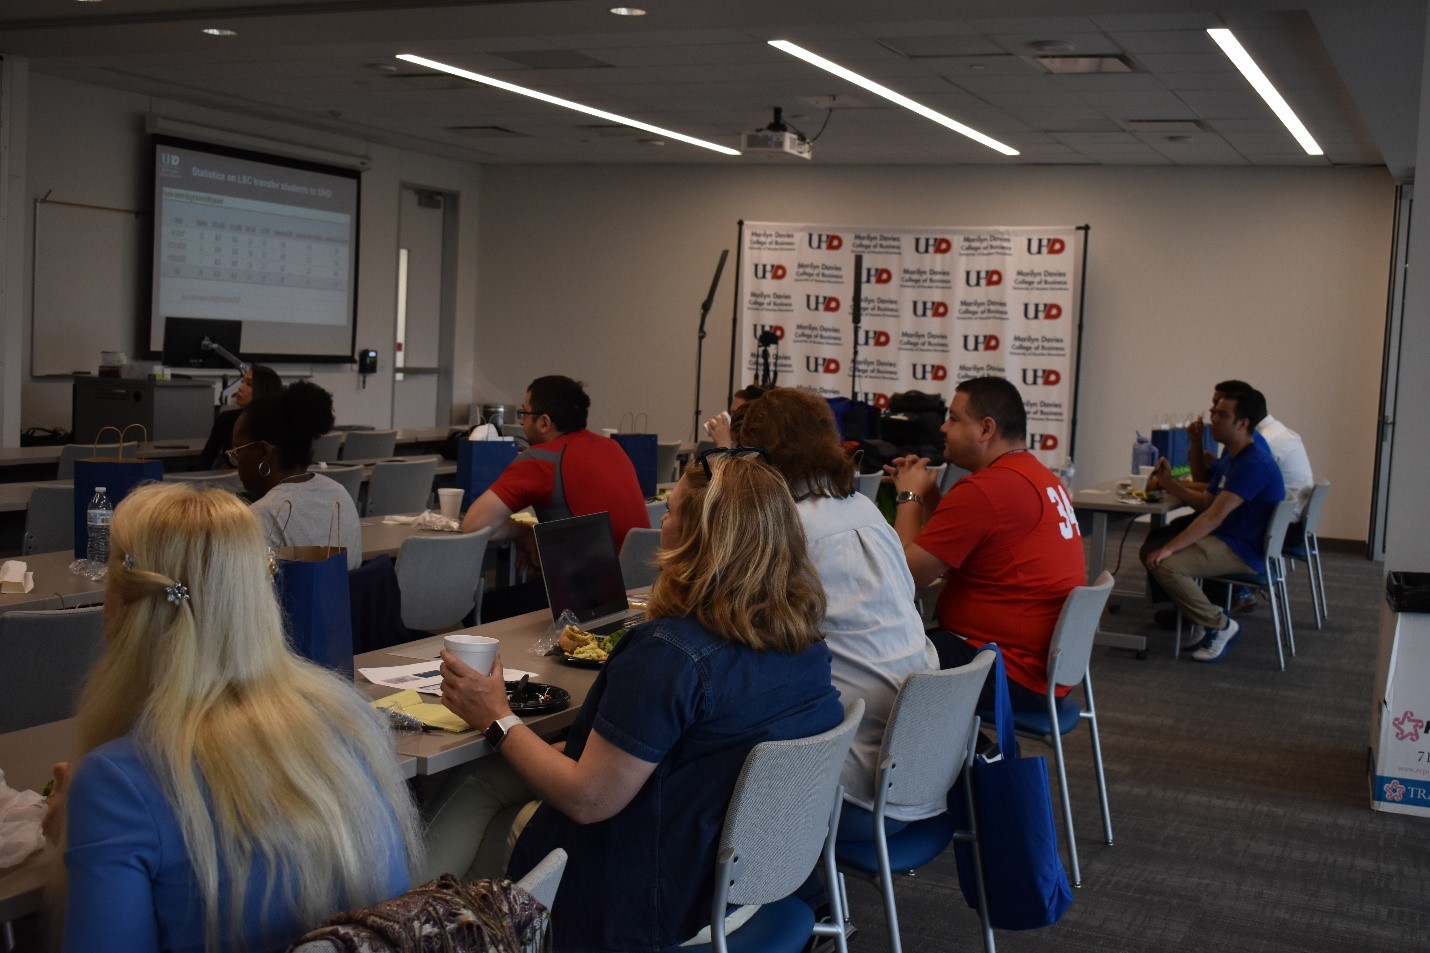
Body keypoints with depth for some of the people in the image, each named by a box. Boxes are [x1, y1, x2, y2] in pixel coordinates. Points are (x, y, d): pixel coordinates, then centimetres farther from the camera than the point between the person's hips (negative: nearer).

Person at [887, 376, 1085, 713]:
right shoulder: (1035, 475, 13)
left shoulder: (983, 489, -20)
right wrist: (926, 495, 8)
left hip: (1013, 674, -10)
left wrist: (909, 495, -3)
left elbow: (908, 574, -17)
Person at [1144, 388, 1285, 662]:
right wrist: (1168, 483, 7)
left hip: (1244, 552, -11)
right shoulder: (1232, 457, 14)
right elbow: (1205, 502, 20)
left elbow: (1214, 516, -26)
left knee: (1164, 564, -26)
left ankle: (1219, 625, -10)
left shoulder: (1253, 464, -20)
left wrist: (1170, 548, -27)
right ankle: (1202, 614, 10)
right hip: (1226, 540, 11)